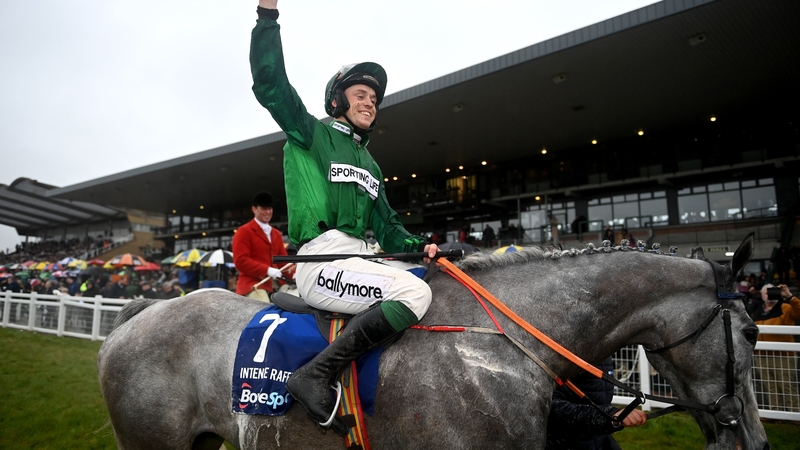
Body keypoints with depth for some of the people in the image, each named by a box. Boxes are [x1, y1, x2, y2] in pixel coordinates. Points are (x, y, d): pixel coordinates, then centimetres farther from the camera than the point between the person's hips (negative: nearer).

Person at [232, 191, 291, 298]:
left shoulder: (276, 234, 24)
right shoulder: (244, 231, 1)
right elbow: (240, 260, -10)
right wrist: (267, 270, -21)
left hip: (274, 285, 7)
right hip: (253, 285, -7)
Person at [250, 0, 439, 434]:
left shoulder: (370, 166, 26)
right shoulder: (311, 134, 7)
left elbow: (387, 227, 22)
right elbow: (270, 84, -6)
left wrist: (418, 246, 3)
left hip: (358, 259, 8)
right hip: (322, 262, -8)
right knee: (415, 294, -26)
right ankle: (314, 375, -22)